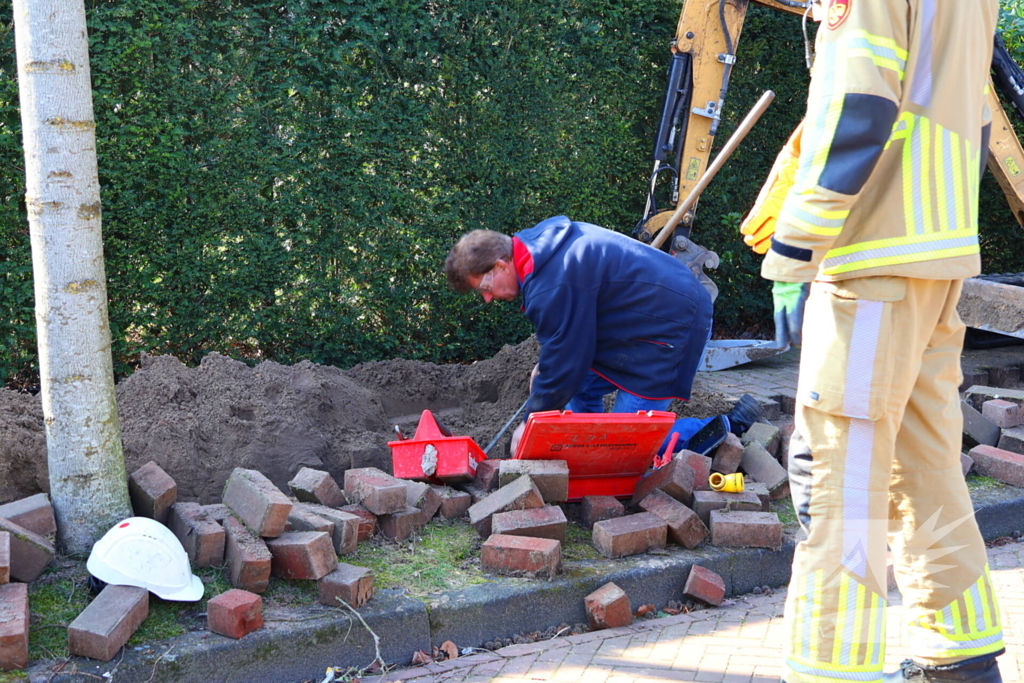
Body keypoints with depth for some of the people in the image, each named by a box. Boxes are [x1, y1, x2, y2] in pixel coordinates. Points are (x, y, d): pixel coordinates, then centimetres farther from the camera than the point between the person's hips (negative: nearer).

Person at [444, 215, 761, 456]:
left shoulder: (552, 288, -27)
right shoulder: (538, 241, 4)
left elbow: (563, 364, -18)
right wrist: (546, 367, 15)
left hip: (671, 327, -11)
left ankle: (730, 427, 0)